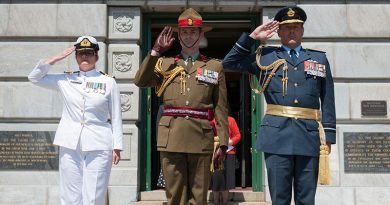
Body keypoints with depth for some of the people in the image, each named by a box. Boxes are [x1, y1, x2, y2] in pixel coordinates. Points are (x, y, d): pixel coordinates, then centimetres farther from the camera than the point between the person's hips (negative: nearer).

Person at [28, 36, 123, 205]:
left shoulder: (108, 82, 3)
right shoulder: (65, 80, 9)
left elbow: (116, 117, 3)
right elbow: (34, 77, 11)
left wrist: (117, 147, -1)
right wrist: (57, 58, 2)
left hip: (98, 147, -2)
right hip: (70, 146, 2)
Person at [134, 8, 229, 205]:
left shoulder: (215, 66, 10)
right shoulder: (165, 64, 13)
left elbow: (221, 108, 6)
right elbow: (140, 81, -3)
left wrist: (222, 143, 0)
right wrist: (155, 51, -4)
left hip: (200, 139, 0)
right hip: (171, 138, 1)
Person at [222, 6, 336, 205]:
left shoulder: (320, 59, 14)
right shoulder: (266, 56, 12)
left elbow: (327, 101, 10)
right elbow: (229, 62, 10)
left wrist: (328, 136, 3)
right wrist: (252, 37, 6)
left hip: (309, 135, 1)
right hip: (277, 134, -1)